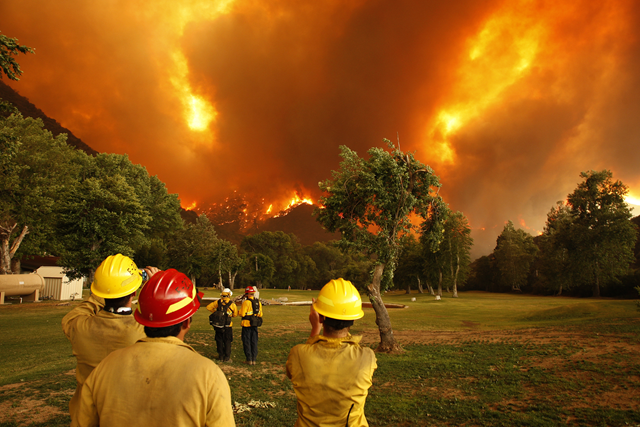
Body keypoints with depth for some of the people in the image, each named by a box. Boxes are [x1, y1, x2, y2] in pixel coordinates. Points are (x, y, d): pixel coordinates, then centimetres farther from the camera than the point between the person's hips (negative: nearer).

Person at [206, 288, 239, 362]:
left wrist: (215, 312, 11)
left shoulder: (218, 302, -1)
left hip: (217, 325, 3)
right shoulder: (232, 304, -8)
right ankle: (227, 357, 6)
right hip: (227, 326, -3)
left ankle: (221, 356, 20)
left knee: (219, 340, 14)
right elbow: (235, 314, 2)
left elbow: (208, 307, 3)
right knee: (227, 342, 7)